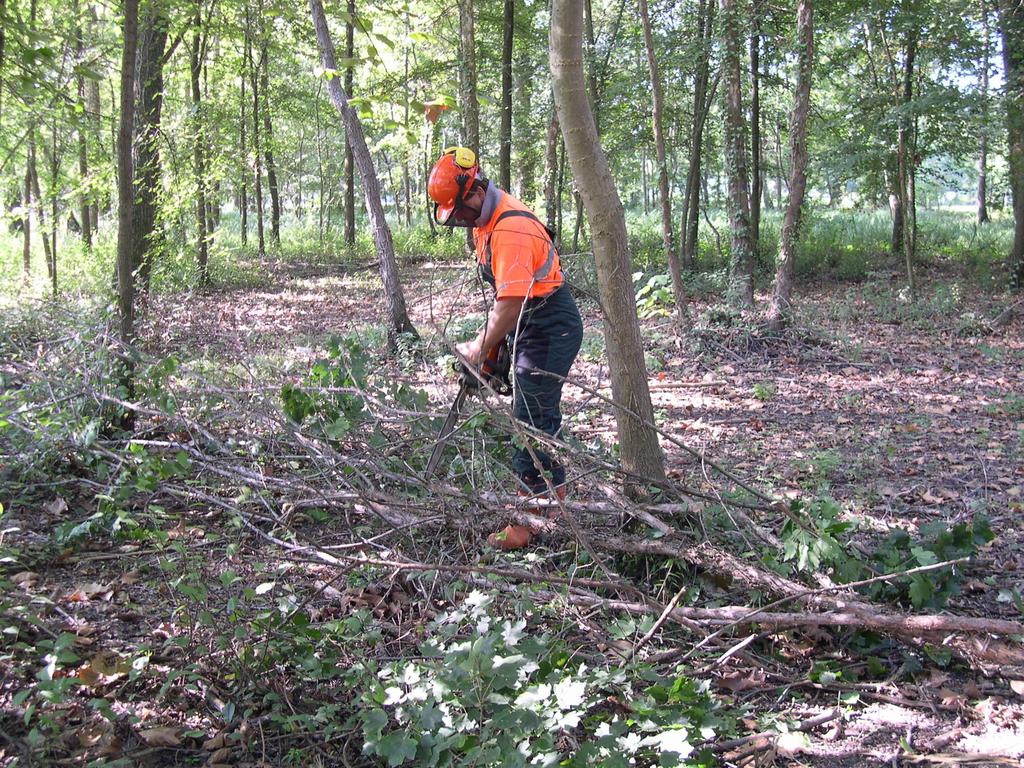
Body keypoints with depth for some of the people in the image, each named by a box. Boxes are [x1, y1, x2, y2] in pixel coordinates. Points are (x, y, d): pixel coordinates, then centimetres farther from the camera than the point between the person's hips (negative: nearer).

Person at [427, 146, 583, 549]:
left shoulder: (510, 229, -26)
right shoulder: (486, 220, 7)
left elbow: (511, 304, -26)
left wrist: (479, 348, -14)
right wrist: (490, 336, 9)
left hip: (549, 331, -10)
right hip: (530, 330, 10)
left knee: (531, 424, -8)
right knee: (542, 416, 18)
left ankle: (526, 525, -2)